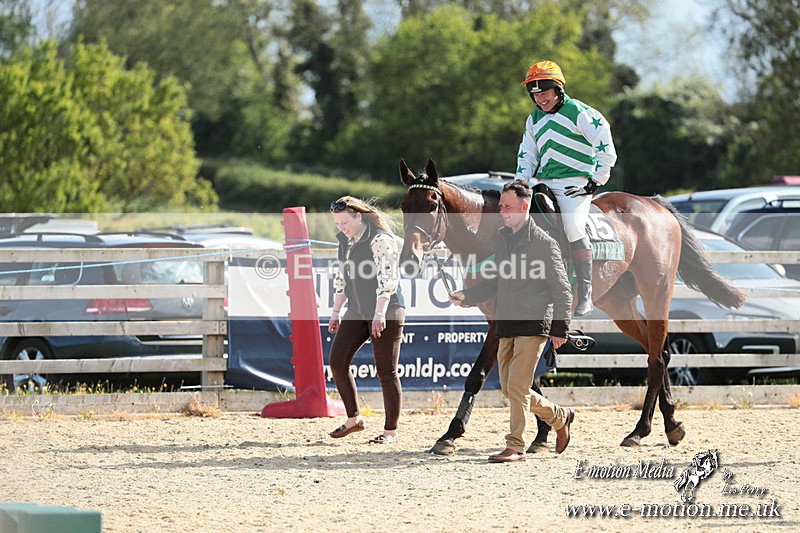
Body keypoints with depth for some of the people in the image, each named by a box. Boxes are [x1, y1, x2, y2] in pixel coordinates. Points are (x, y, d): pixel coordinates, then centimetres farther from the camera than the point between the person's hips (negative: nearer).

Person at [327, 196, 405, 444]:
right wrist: (336, 312, 18)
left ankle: (391, 430, 3)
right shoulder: (346, 241, 13)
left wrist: (379, 313, -26)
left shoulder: (380, 240, -13)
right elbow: (342, 278, 21)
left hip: (386, 312, -8)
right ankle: (353, 418, 12)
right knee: (337, 360, -1)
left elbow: (388, 278, -20)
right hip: (356, 312, 8)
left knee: (386, 371, -4)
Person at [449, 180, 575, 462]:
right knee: (510, 389, 10)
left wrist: (560, 329, -9)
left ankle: (516, 446, -4)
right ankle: (560, 417, 29)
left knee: (517, 387, -10)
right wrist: (467, 296, 8)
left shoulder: (544, 243, -9)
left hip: (533, 324, -8)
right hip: (506, 323, 8)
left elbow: (561, 290, -6)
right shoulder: (503, 238, 13)